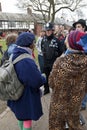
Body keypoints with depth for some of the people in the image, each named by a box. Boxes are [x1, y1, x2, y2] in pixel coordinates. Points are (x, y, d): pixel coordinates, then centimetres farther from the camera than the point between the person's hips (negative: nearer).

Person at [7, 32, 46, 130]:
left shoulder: (14, 56, -3)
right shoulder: (27, 61, -32)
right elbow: (37, 81, -29)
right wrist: (43, 78, -7)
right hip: (27, 96, -8)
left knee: (21, 115, 28)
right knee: (27, 118, 13)